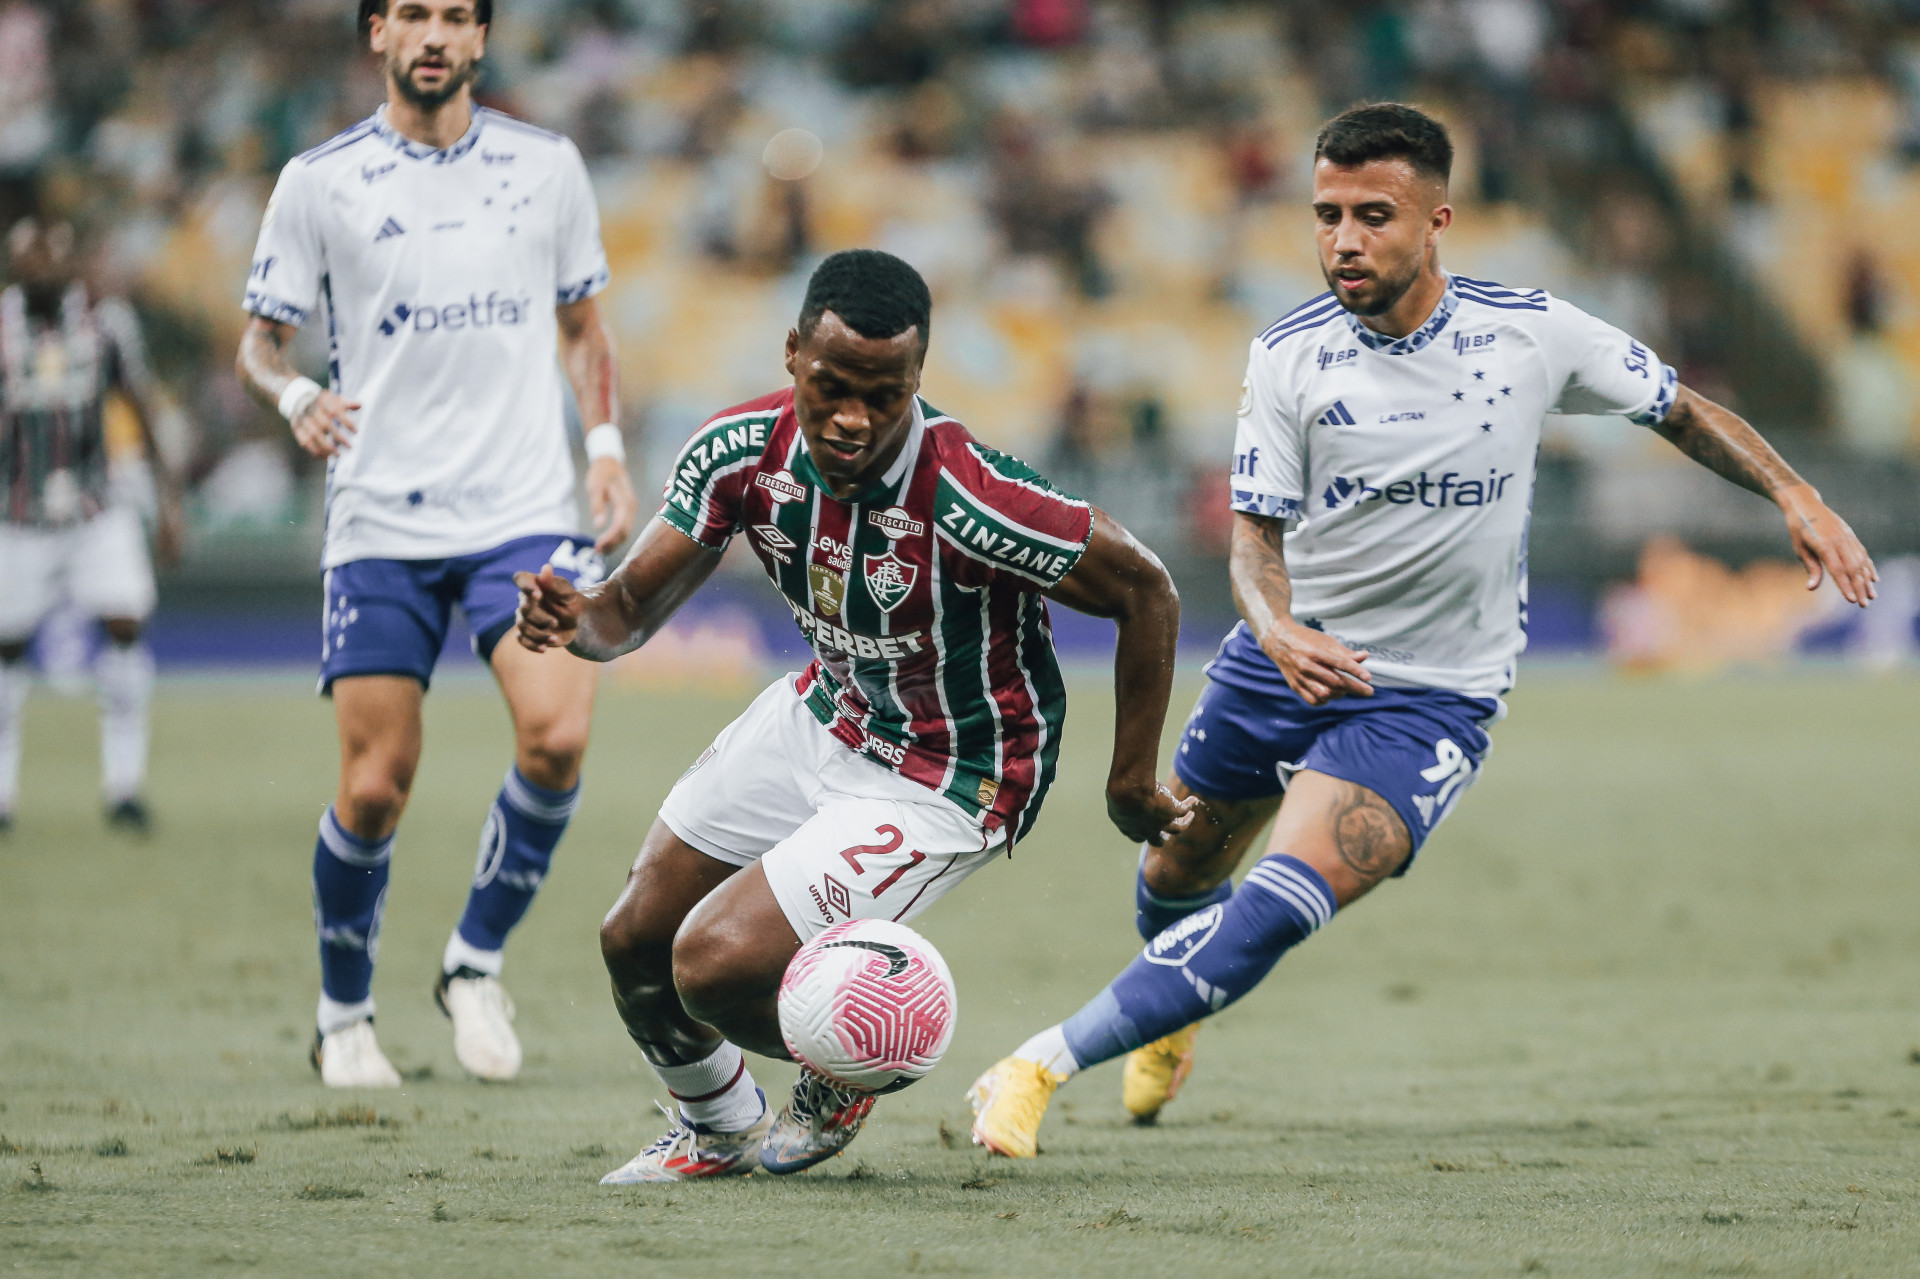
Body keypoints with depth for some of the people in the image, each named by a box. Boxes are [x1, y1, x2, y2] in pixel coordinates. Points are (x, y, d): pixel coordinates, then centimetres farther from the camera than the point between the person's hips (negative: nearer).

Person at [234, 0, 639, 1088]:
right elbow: (260, 340, 6)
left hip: (526, 510, 1)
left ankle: (477, 961, 2)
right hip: (381, 523, -1)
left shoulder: (548, 166, 8)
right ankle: (345, 1015, 19)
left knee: (558, 738, -20)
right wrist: (296, 396, -16)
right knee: (374, 790, -4)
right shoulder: (319, 182, 2)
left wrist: (607, 446, 5)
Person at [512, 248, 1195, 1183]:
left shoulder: (967, 500, -35)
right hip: (823, 714, 7)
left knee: (714, 966, -17)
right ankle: (718, 1131, 42)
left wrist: (1132, 783, -13)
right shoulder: (742, 452, -18)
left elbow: (1146, 591, -22)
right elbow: (633, 605, -10)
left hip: (948, 782, -6)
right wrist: (575, 620, -35)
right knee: (634, 941, 11)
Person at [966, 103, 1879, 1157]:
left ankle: (1044, 1065, -20)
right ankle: (1177, 1013, 56)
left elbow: (1682, 409, 6)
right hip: (1287, 663, 3)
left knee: (1282, 905, -23)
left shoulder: (1531, 333, -9)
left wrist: (1794, 496, -7)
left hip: (1428, 702, -3)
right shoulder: (1289, 357, -9)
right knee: (1178, 873, 19)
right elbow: (1257, 530, -8)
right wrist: (1279, 632, -29)